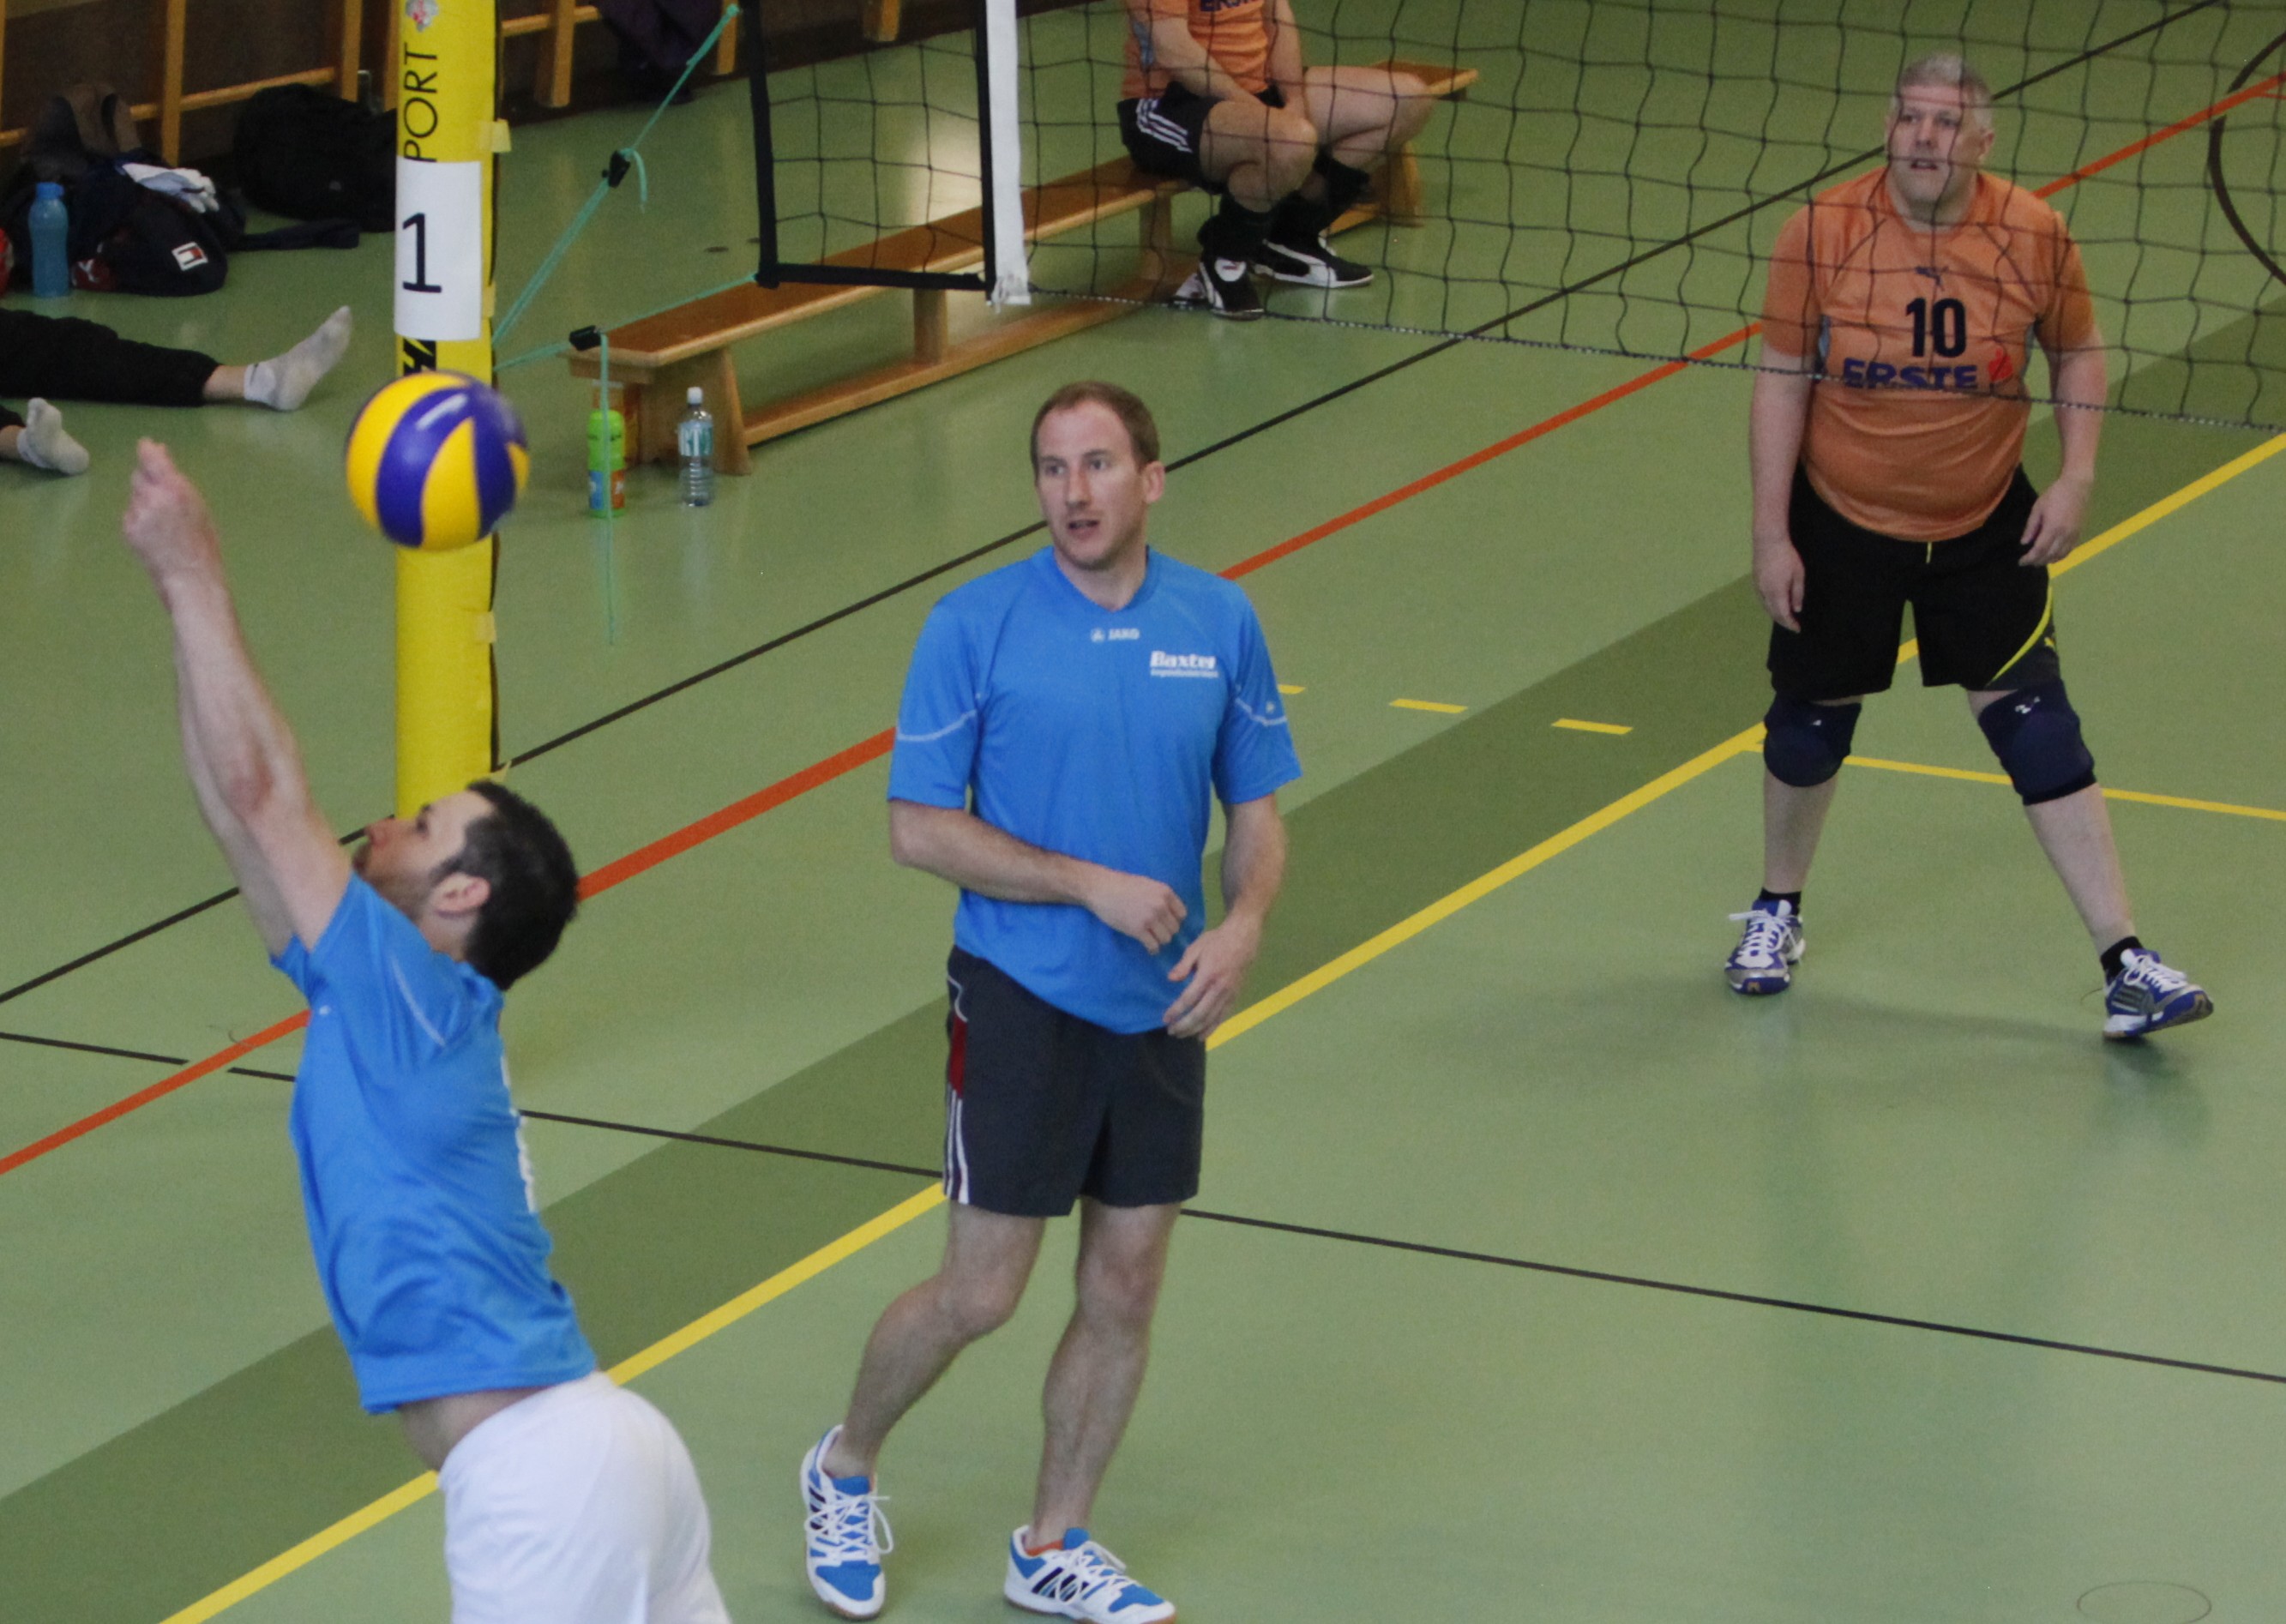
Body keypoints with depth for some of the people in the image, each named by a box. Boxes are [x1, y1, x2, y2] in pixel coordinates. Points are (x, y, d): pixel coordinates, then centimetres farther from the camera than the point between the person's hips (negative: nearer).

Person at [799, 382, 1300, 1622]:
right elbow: (918, 826, -9)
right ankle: (844, 1472, 25)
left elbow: (1256, 811, 10)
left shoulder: (1219, 623, 2)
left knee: (1125, 1289, 9)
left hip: (1161, 1008, 4)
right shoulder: (976, 625, -10)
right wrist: (1096, 886, -15)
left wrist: (1242, 925, -10)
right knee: (980, 1294, -2)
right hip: (1021, 1002, -4)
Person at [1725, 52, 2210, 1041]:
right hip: (1841, 524, 0)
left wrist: (2077, 476, -7)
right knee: (1810, 721, 12)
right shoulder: (1822, 233, -14)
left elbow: (2077, 353, 5)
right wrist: (1771, 534, -8)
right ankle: (1777, 910, 39)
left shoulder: (2035, 237, -12)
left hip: (1986, 530, 0)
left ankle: (2123, 967, -3)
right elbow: (1782, 378, -7)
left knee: (2036, 726, -5)